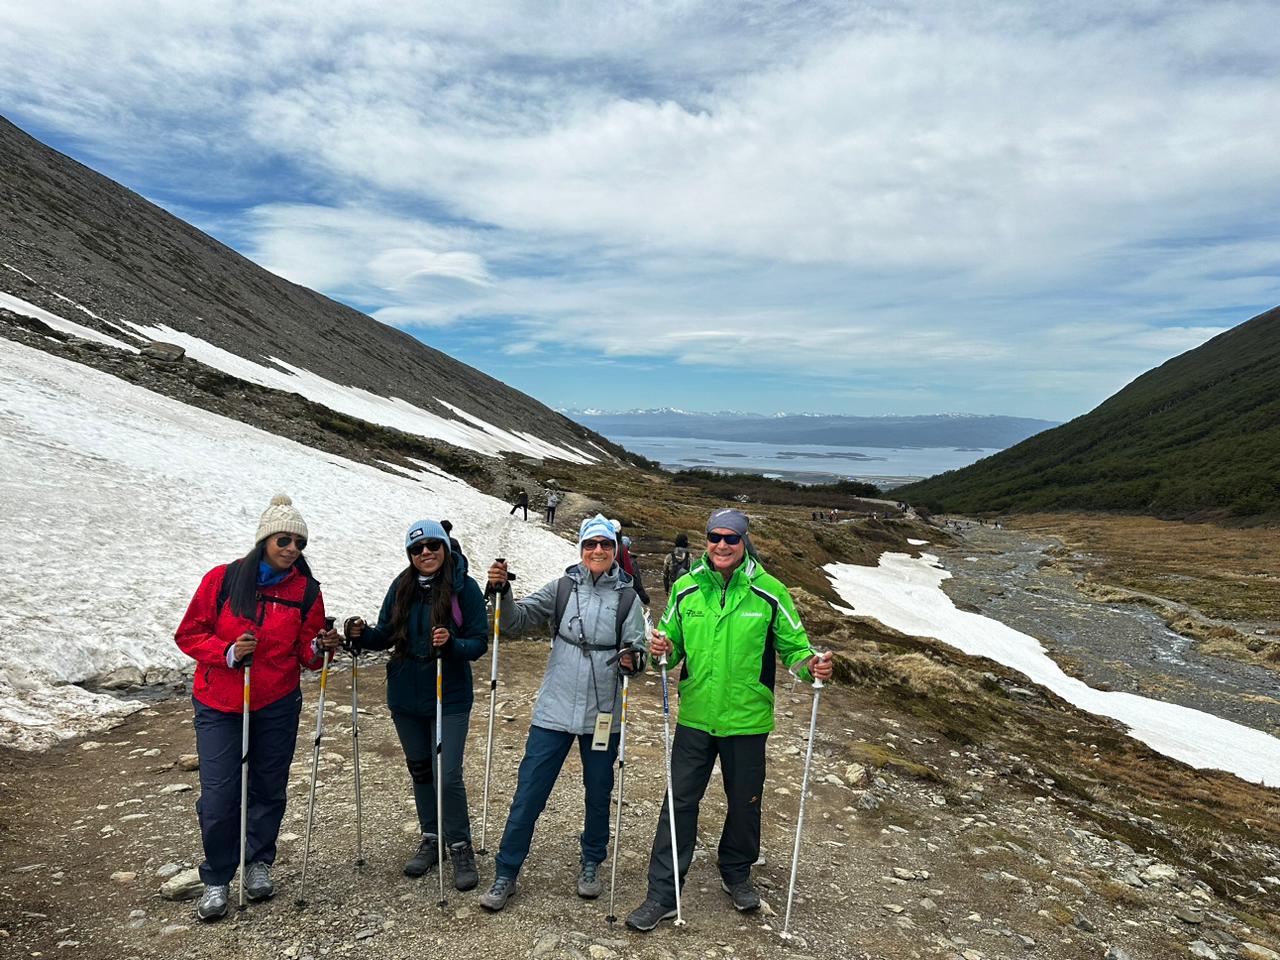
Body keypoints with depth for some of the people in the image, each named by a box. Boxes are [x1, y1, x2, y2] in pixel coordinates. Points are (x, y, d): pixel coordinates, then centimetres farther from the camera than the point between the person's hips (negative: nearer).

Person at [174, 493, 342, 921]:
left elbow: (306, 654, 3)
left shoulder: (306, 590, -4)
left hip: (277, 706, 2)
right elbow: (189, 634, -2)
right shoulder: (223, 579, -8)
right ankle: (217, 880, 21)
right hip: (219, 706, -1)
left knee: (269, 789, 12)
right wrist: (228, 652, -19)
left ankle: (258, 863, 36)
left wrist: (319, 647, -19)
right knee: (219, 796, -2)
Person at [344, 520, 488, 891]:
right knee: (420, 771, 18)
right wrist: (361, 634, -16)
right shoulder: (401, 587, -1)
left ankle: (460, 847, 17)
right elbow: (386, 634, 3)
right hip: (405, 697, 5)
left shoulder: (464, 588, -13)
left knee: (449, 776, -4)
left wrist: (451, 644, -31)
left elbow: (479, 642, -12)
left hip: (449, 697, -4)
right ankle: (431, 839, 36)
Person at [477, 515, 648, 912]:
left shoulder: (627, 598, -2)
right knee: (528, 792, 3)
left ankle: (591, 864, 39)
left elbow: (637, 649, -5)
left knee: (598, 793, 16)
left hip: (602, 714, 0)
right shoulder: (561, 588, -1)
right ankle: (505, 874, 18)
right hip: (554, 710, 0)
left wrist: (632, 660, -27)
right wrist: (501, 591, -20)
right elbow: (516, 621, -3)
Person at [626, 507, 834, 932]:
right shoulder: (685, 589, -2)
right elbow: (673, 644, 6)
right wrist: (665, 650, -16)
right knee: (680, 801, 5)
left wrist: (812, 665, -21)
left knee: (744, 802, 16)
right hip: (695, 716, 1)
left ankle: (736, 874, 42)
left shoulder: (769, 592, -8)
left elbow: (792, 647, -1)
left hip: (746, 718, -1)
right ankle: (662, 895, 18)